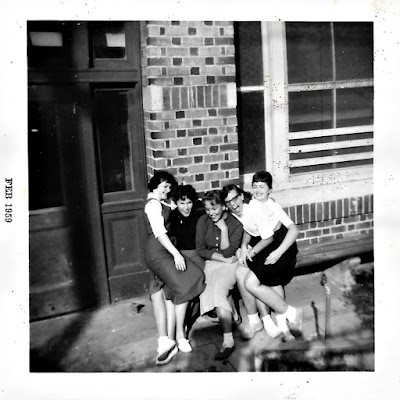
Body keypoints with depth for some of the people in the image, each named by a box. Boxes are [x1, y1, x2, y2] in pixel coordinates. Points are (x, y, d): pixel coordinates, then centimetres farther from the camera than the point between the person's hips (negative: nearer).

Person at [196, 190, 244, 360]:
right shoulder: (203, 221, 2)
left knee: (217, 289, -30)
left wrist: (223, 229, -16)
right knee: (209, 292, -25)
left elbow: (227, 252, -11)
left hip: (230, 264, -4)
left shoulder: (235, 224, -6)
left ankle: (228, 340, -29)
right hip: (211, 264, 4)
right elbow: (201, 250, -1)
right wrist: (224, 259, -9)